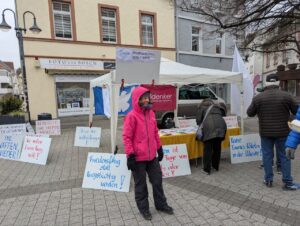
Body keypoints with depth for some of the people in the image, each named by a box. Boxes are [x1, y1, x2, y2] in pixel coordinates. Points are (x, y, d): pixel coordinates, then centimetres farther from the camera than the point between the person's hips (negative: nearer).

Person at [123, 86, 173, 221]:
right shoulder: (132, 116, -15)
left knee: (157, 180, 18)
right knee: (140, 184, 12)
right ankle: (143, 208, 33)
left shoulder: (151, 113, 5)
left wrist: (159, 148, 17)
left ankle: (161, 204, 39)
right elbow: (127, 137, -14)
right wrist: (130, 155, -16)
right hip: (138, 157, -6)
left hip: (152, 156, 6)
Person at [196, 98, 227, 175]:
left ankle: (207, 169, 4)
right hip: (221, 125, 4)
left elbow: (198, 120, 14)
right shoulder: (217, 107, 33)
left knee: (208, 149, 1)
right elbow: (223, 114, 29)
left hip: (209, 127, -4)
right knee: (217, 148, 15)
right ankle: (216, 166, 27)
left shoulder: (202, 107, 21)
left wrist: (202, 124, 34)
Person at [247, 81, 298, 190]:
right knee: (284, 156, 10)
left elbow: (250, 113, 5)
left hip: (265, 132, 1)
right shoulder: (286, 95, -5)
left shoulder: (257, 97, -3)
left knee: (267, 155, 10)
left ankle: (268, 180, 18)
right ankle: (287, 182, 16)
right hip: (282, 131, 0)